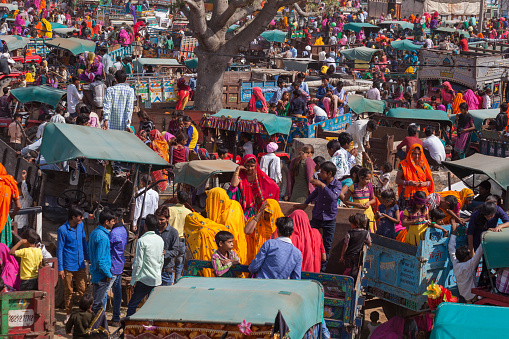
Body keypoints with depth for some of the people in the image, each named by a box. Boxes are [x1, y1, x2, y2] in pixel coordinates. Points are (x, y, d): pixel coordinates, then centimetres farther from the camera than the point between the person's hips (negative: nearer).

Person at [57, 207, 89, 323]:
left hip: (80, 265, 4)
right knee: (68, 291, 6)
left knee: (83, 290, 4)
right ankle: (69, 314, 17)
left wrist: (87, 257, 23)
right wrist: (60, 268, -9)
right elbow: (59, 249, -8)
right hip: (68, 267, -4)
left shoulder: (81, 225, 5)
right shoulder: (62, 230, -12)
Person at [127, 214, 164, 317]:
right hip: (157, 280, 6)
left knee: (132, 305, 2)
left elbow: (138, 263, -14)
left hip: (144, 280, -6)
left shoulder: (142, 241, -14)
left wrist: (133, 281, -7)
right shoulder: (160, 240, 6)